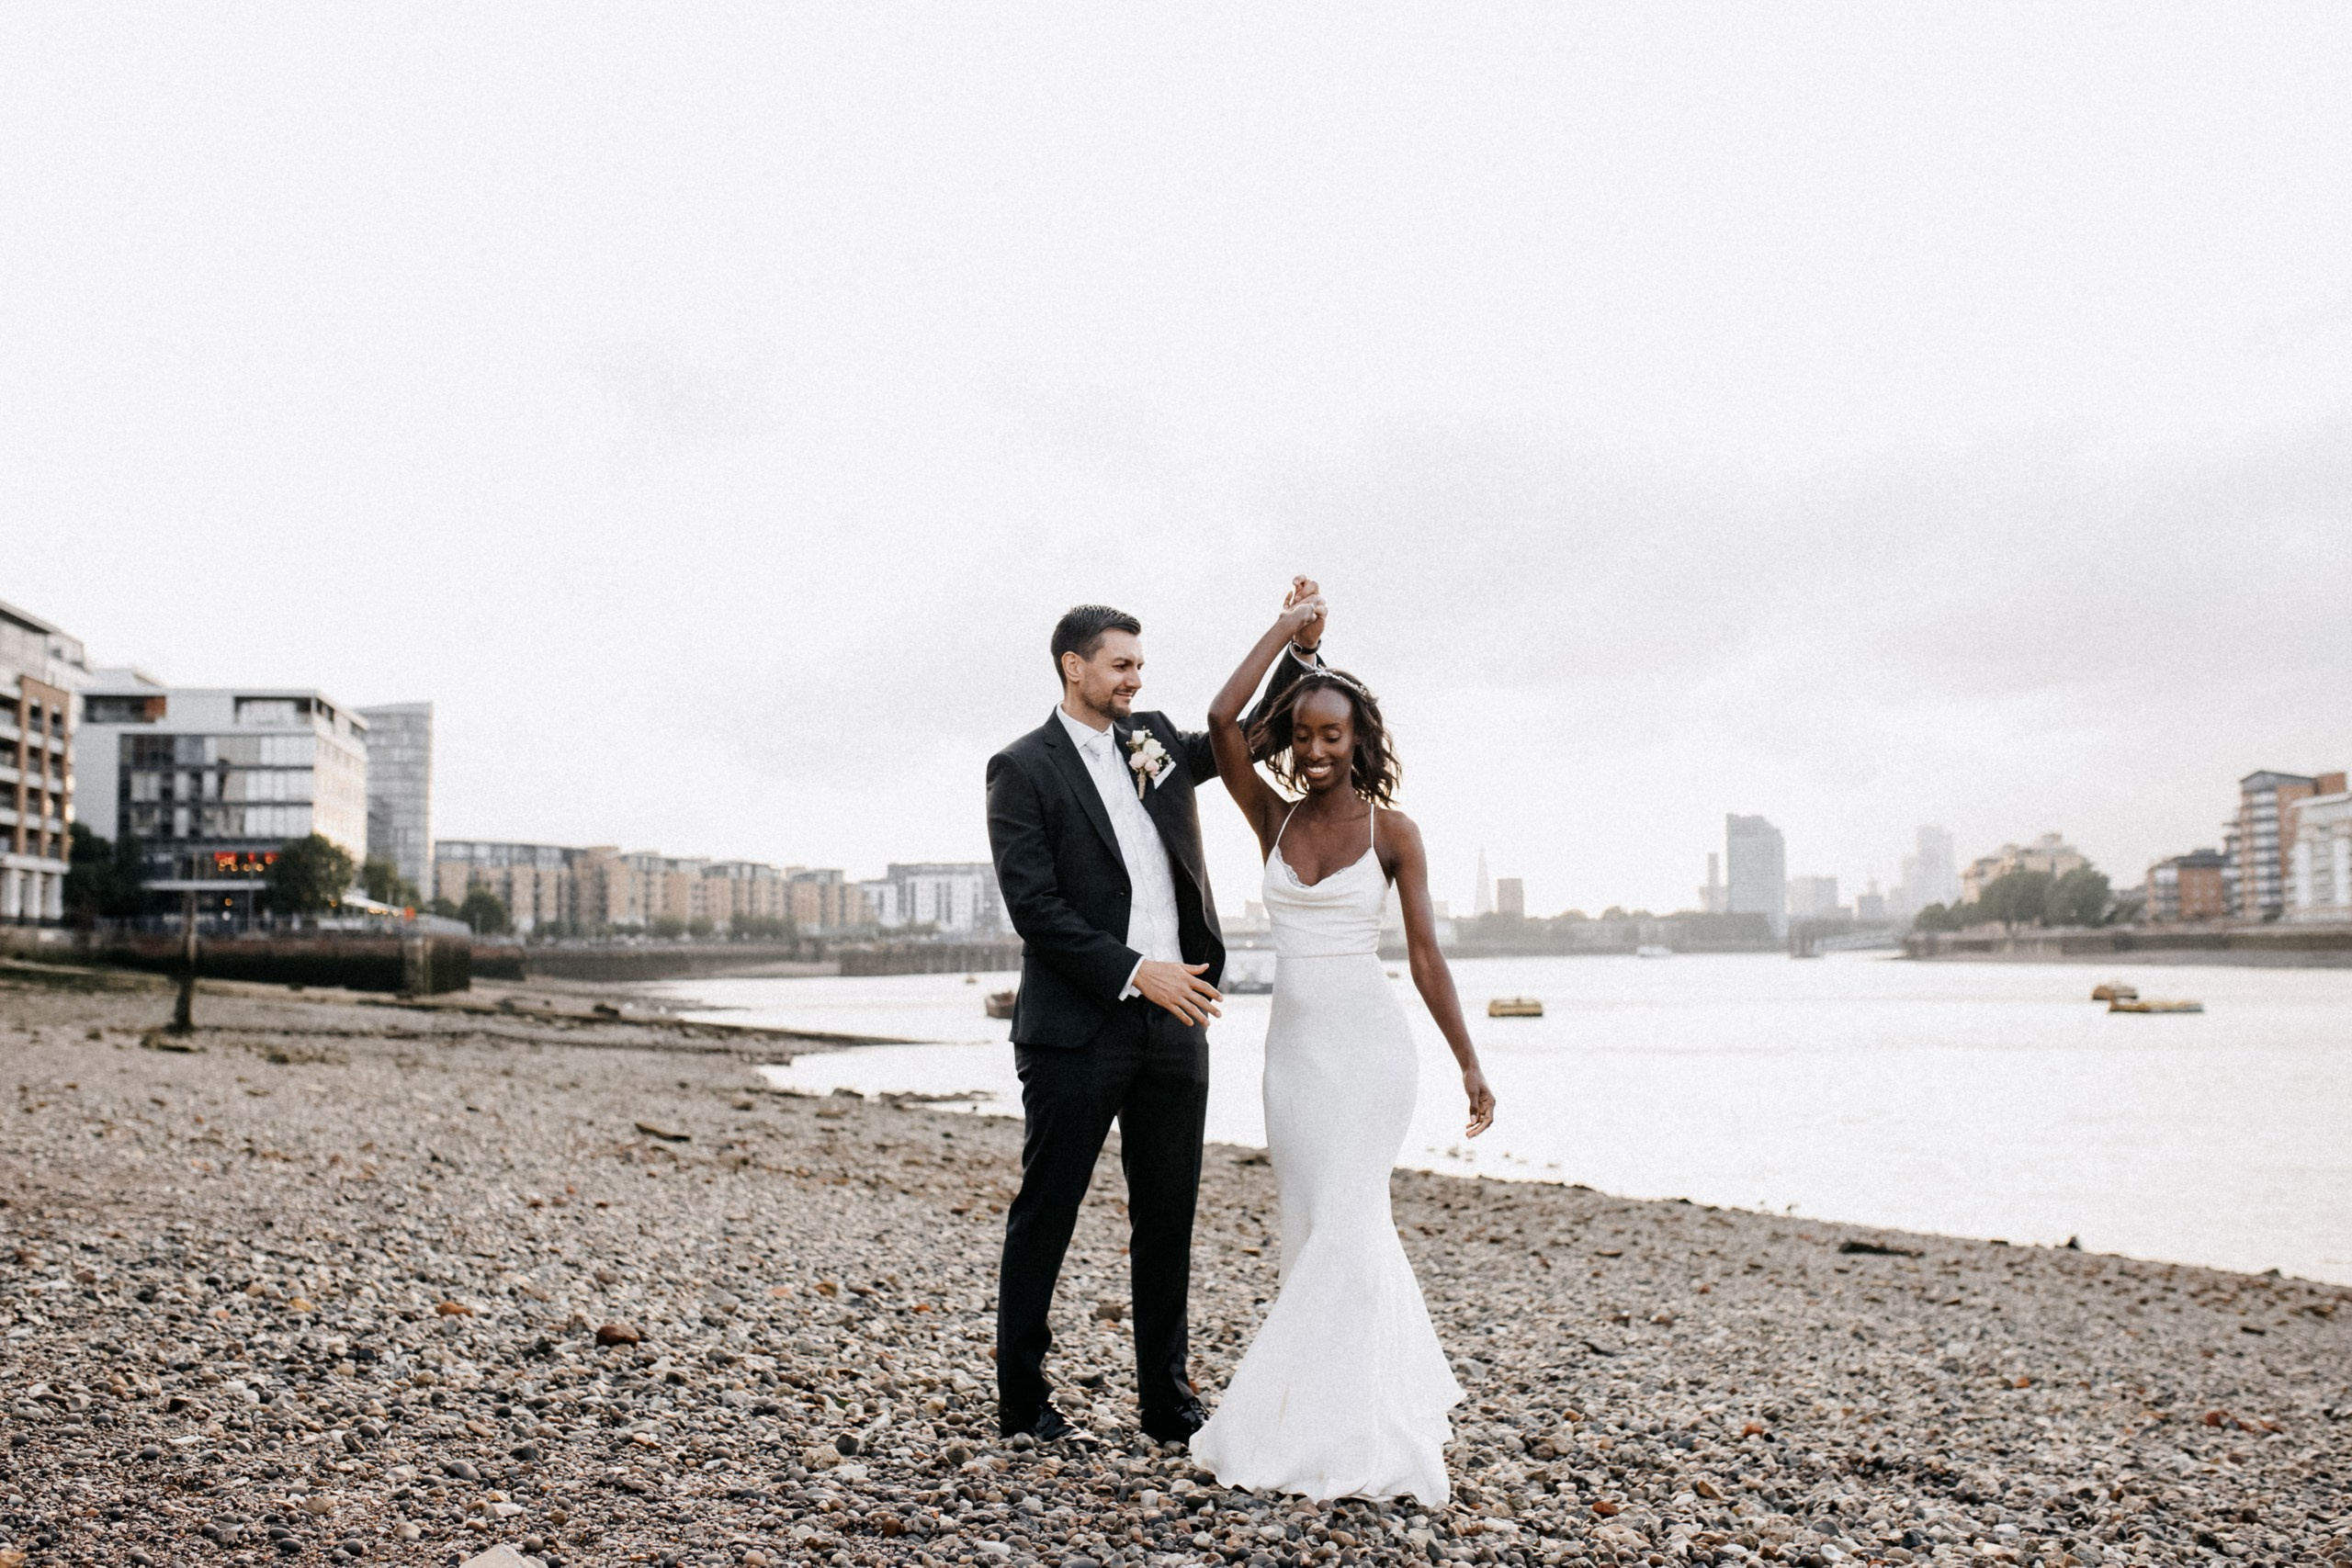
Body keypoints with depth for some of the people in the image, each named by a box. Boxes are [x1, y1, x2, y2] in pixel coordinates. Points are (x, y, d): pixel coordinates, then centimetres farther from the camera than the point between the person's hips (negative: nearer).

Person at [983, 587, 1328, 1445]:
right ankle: (1021, 1398, 19)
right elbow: (1033, 905, -12)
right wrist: (1135, 973, -18)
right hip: (1077, 1028, -6)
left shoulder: (1155, 737, 13)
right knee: (1045, 1214, 5)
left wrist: (1300, 651, 2)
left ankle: (1167, 1398, 22)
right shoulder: (1023, 769, -5)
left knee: (1168, 1217, 11)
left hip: (1174, 1020, 6)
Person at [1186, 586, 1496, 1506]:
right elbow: (1221, 721, -8)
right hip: (1293, 1045, 4)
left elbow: (1426, 951, -3)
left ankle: (1339, 1434, -1)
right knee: (1317, 1228, 10)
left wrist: (1469, 1064, -4)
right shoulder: (1273, 818, 5)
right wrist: (1286, 629, -2)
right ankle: (1400, 1394, 25)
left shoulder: (1391, 831, -3)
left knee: (1343, 1227, -7)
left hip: (1368, 1047, -4)